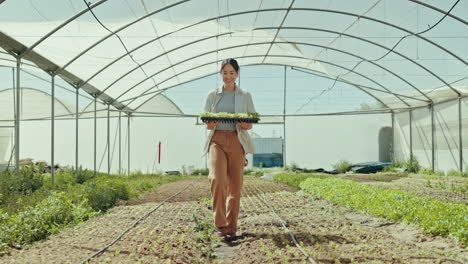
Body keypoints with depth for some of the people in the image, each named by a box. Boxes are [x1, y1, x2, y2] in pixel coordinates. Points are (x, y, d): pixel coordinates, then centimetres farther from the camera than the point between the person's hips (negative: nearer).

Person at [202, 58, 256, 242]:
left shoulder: (245, 96, 12)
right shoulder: (212, 95, 13)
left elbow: (250, 124, 10)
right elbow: (206, 121, 13)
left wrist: (244, 124, -13)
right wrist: (210, 124, -11)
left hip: (237, 141, 1)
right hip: (217, 140, 0)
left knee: (235, 185, -1)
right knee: (217, 178, -22)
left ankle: (231, 227, 10)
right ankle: (220, 224, -12)